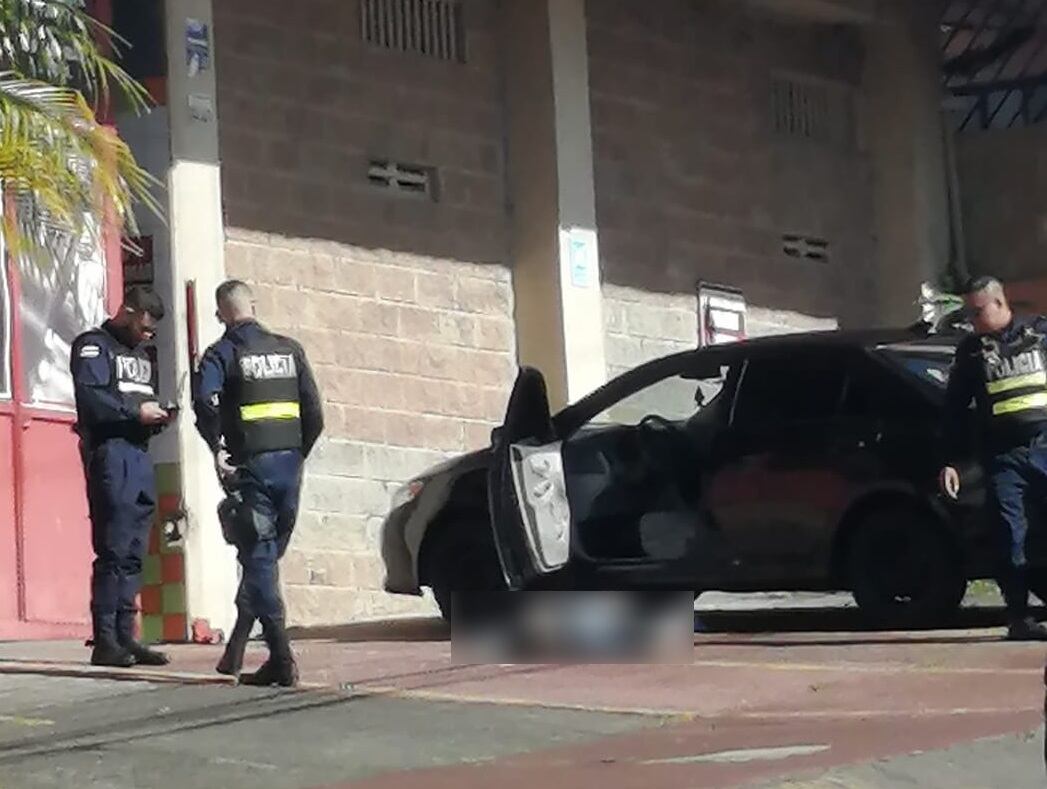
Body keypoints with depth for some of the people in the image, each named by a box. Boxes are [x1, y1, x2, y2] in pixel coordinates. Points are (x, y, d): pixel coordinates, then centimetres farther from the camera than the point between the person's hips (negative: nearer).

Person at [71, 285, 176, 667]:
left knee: (134, 554, 7)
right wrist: (135, 411, -15)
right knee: (113, 551, -11)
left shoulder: (141, 354, 26)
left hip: (140, 455, 8)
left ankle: (125, 636, 10)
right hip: (110, 453, -8)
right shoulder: (93, 346, -1)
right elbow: (88, 397, -15)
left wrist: (158, 417, 6)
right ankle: (105, 642, -10)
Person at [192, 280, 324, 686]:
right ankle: (235, 651, 20)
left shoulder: (223, 353, -2)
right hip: (289, 463, 4)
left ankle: (281, 660, -12)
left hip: (251, 465, -4)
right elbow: (314, 411, 8)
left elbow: (205, 399, -22)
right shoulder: (289, 349, 11)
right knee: (266, 554, 14)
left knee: (259, 558, -3)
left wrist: (217, 448, -12)